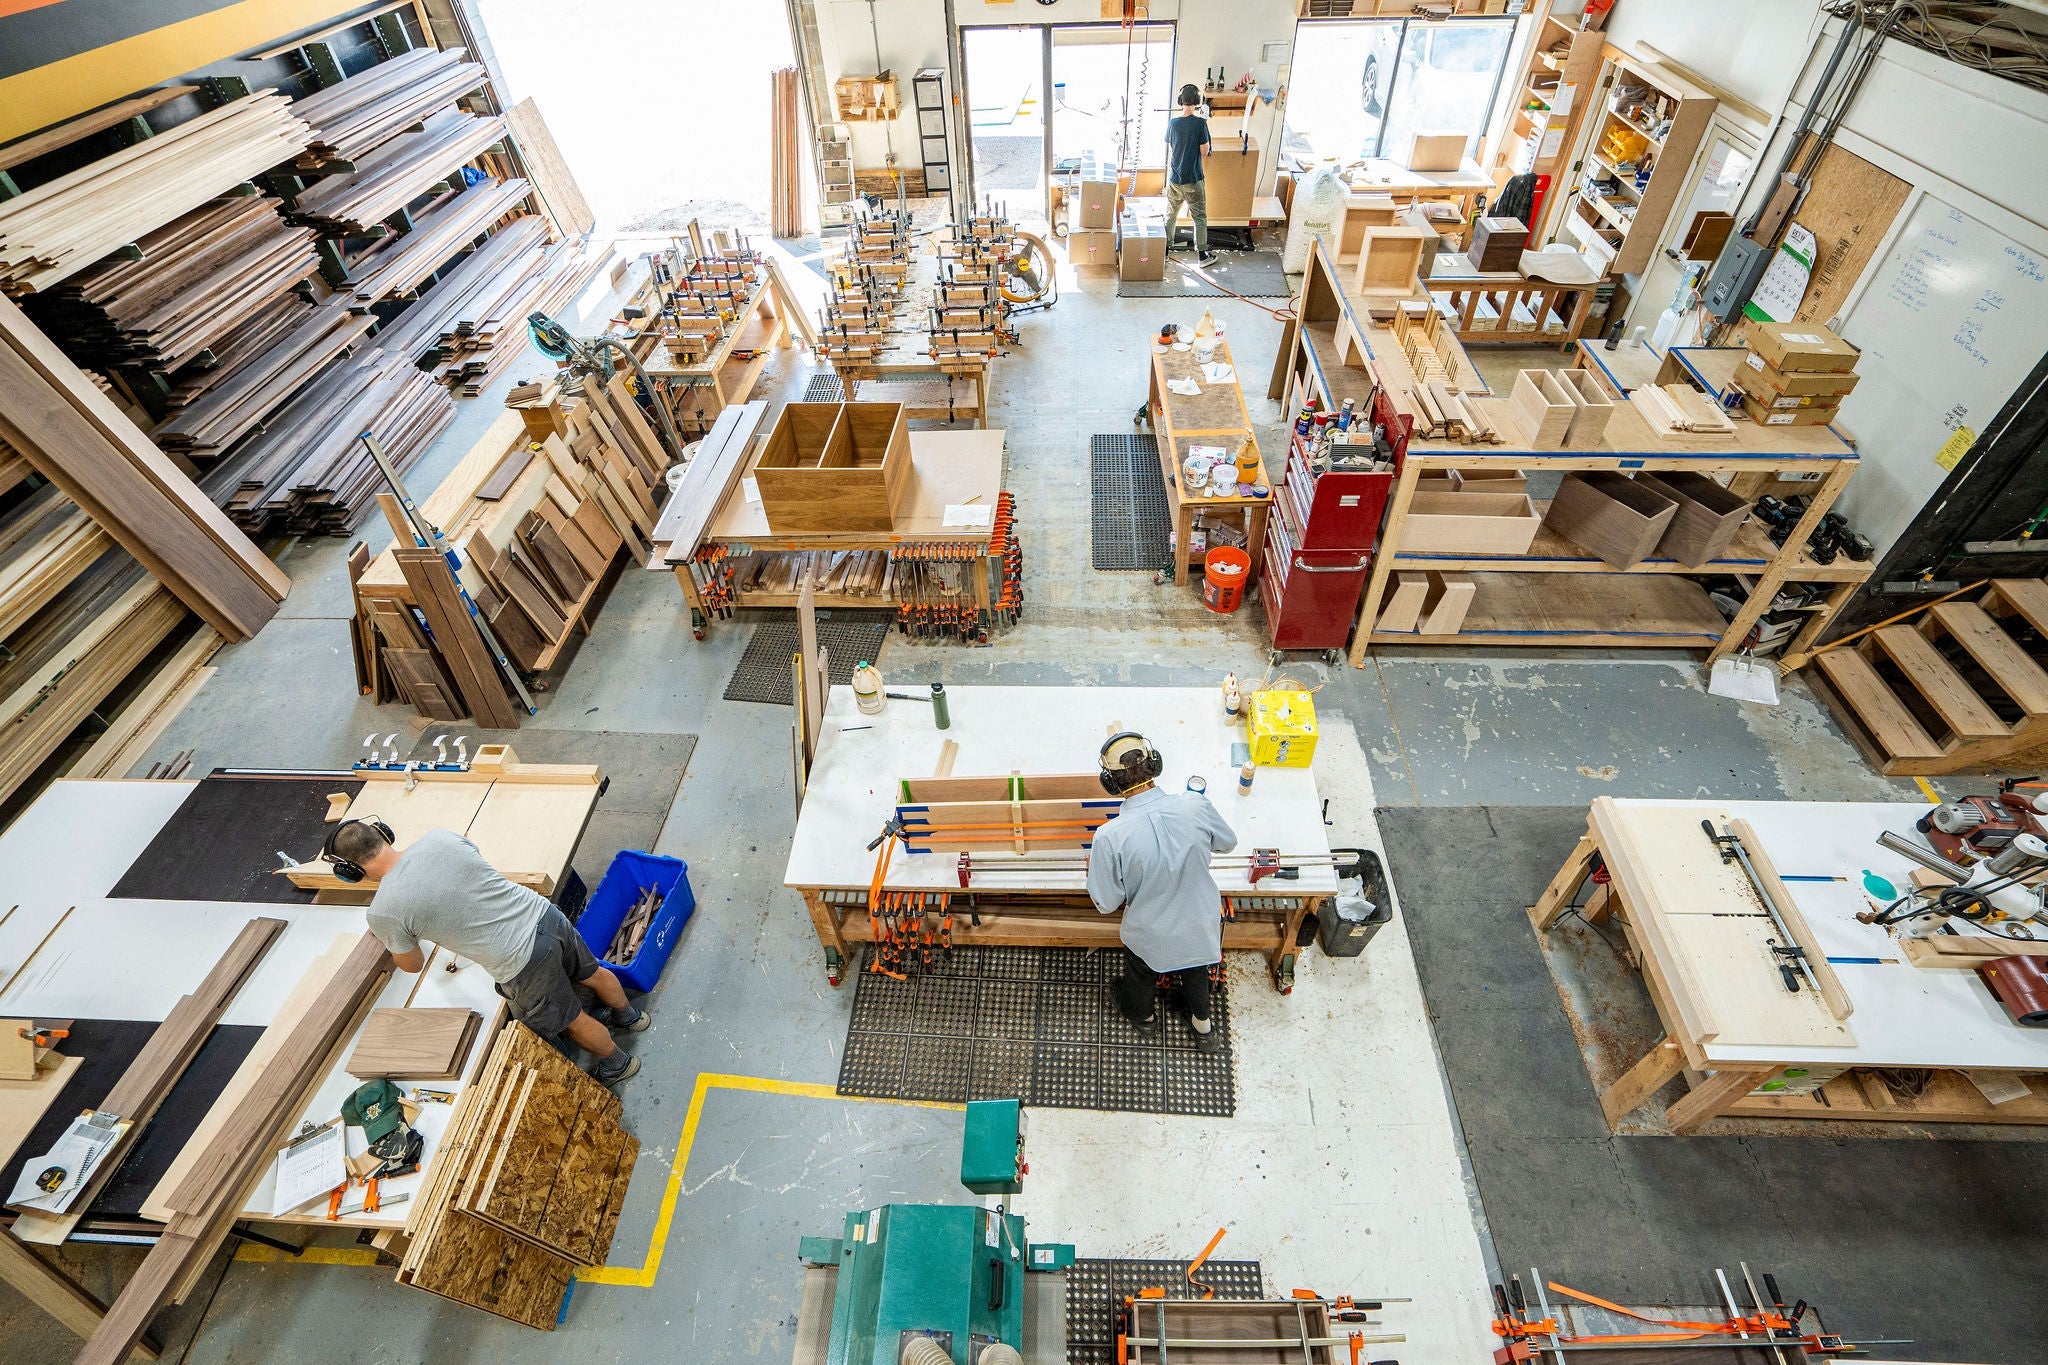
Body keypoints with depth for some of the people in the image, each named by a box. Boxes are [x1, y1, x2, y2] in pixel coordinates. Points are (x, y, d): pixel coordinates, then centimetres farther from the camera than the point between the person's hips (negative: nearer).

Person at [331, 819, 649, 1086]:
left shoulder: (383, 913, -14)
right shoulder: (439, 837, -4)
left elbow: (413, 965, 7)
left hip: (524, 963, -5)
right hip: (546, 915, 6)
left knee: (571, 1020, 23)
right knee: (591, 973, 33)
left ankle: (617, 1063, 47)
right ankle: (628, 1015, 60)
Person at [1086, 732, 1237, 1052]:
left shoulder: (1109, 837, -34)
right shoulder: (1195, 806, -27)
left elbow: (1106, 904, -19)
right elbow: (1227, 843, -5)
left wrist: (1094, 869, -1)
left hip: (1150, 935, -2)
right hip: (1201, 925, 2)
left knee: (1140, 976, 34)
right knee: (1196, 972, 35)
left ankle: (1143, 1013, 65)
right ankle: (1203, 1025, 61)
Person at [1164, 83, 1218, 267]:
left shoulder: (1172, 123, -5)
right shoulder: (1200, 123, -15)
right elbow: (1205, 152, -9)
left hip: (1174, 179, 3)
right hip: (1193, 180, -3)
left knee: (1170, 215, 19)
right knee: (1200, 218, 9)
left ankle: (1166, 247, 26)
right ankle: (1202, 253, 11)